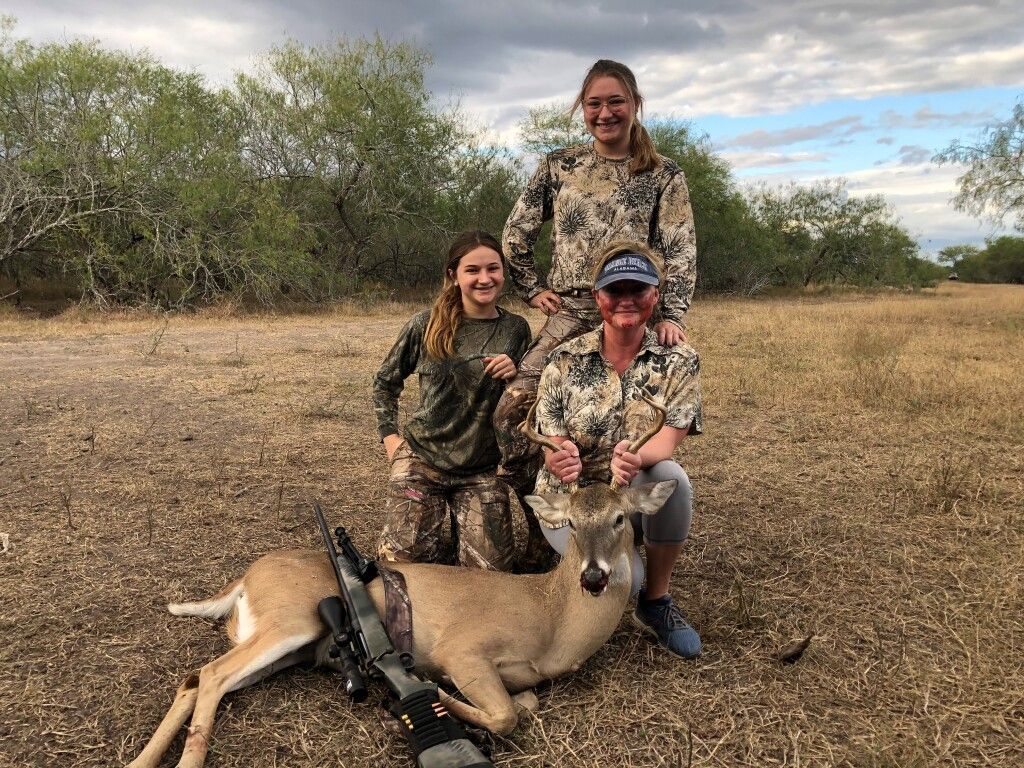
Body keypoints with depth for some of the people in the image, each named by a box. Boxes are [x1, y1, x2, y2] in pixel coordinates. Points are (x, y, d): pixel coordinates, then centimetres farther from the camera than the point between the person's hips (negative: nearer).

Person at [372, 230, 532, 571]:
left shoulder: (516, 329, -2)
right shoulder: (426, 325, -6)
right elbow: (385, 382, 9)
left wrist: (516, 375, -12)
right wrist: (389, 435, 1)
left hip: (483, 469, 1)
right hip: (421, 459, -1)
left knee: (491, 571, -2)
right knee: (402, 560, -4)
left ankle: (460, 522, 28)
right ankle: (436, 522, 27)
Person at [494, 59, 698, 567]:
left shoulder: (664, 175, 7)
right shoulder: (559, 167, 11)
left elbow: (680, 253, 0)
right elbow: (515, 234, 17)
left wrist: (671, 316, -13)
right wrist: (533, 289, 7)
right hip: (570, 315, 1)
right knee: (512, 410, -17)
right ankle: (540, 526, -1)